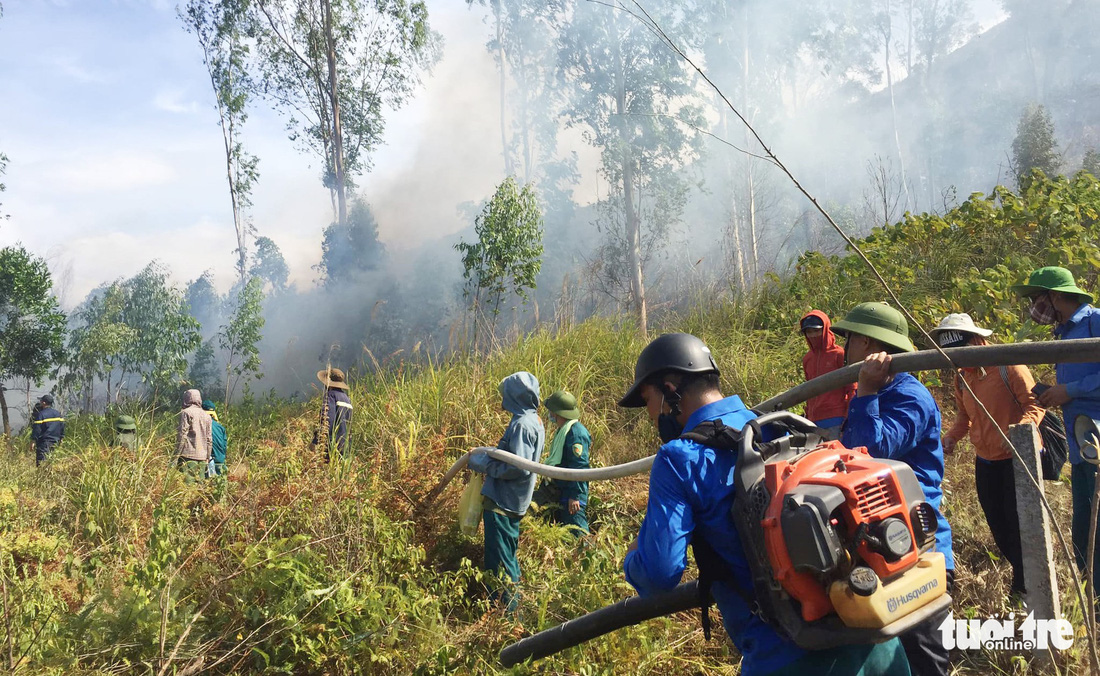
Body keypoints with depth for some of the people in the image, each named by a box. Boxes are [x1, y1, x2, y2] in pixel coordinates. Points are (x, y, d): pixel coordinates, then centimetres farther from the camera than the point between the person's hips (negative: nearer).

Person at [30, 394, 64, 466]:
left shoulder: (41, 414, -11)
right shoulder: (58, 414, 8)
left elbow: (36, 430, -12)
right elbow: (62, 428, 13)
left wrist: (33, 441, -6)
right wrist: (61, 438, 21)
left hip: (44, 442, -6)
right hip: (55, 442, 6)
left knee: (41, 462, -7)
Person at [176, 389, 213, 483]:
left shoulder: (186, 412, -1)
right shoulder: (207, 416, 15)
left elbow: (182, 436, -8)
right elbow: (209, 440, 15)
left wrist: (176, 456, -5)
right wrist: (208, 458, 20)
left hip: (189, 455, -6)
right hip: (202, 457, 6)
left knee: (188, 483, -9)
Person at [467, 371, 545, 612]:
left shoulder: (522, 424, -20)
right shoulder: (534, 421, 11)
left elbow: (519, 468, -26)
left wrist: (485, 464, -16)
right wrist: (487, 455, 12)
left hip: (502, 502, -10)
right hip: (512, 501, 10)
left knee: (499, 558, -2)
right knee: (507, 556, 20)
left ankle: (507, 610, 5)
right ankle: (512, 605, 31)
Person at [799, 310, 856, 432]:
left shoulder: (839, 354, -2)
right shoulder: (807, 358, 14)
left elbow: (852, 390, -3)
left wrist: (848, 419, -9)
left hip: (836, 420, -5)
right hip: (814, 421, 5)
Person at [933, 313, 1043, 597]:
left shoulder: (1008, 366, -15)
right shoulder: (961, 378, 6)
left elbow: (1034, 404, -17)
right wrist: (952, 437, -1)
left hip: (1017, 457, -7)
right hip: (985, 461, 7)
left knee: (1017, 521, -2)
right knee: (997, 524, 13)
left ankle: (1026, 583, 16)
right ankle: (1020, 572, 33)